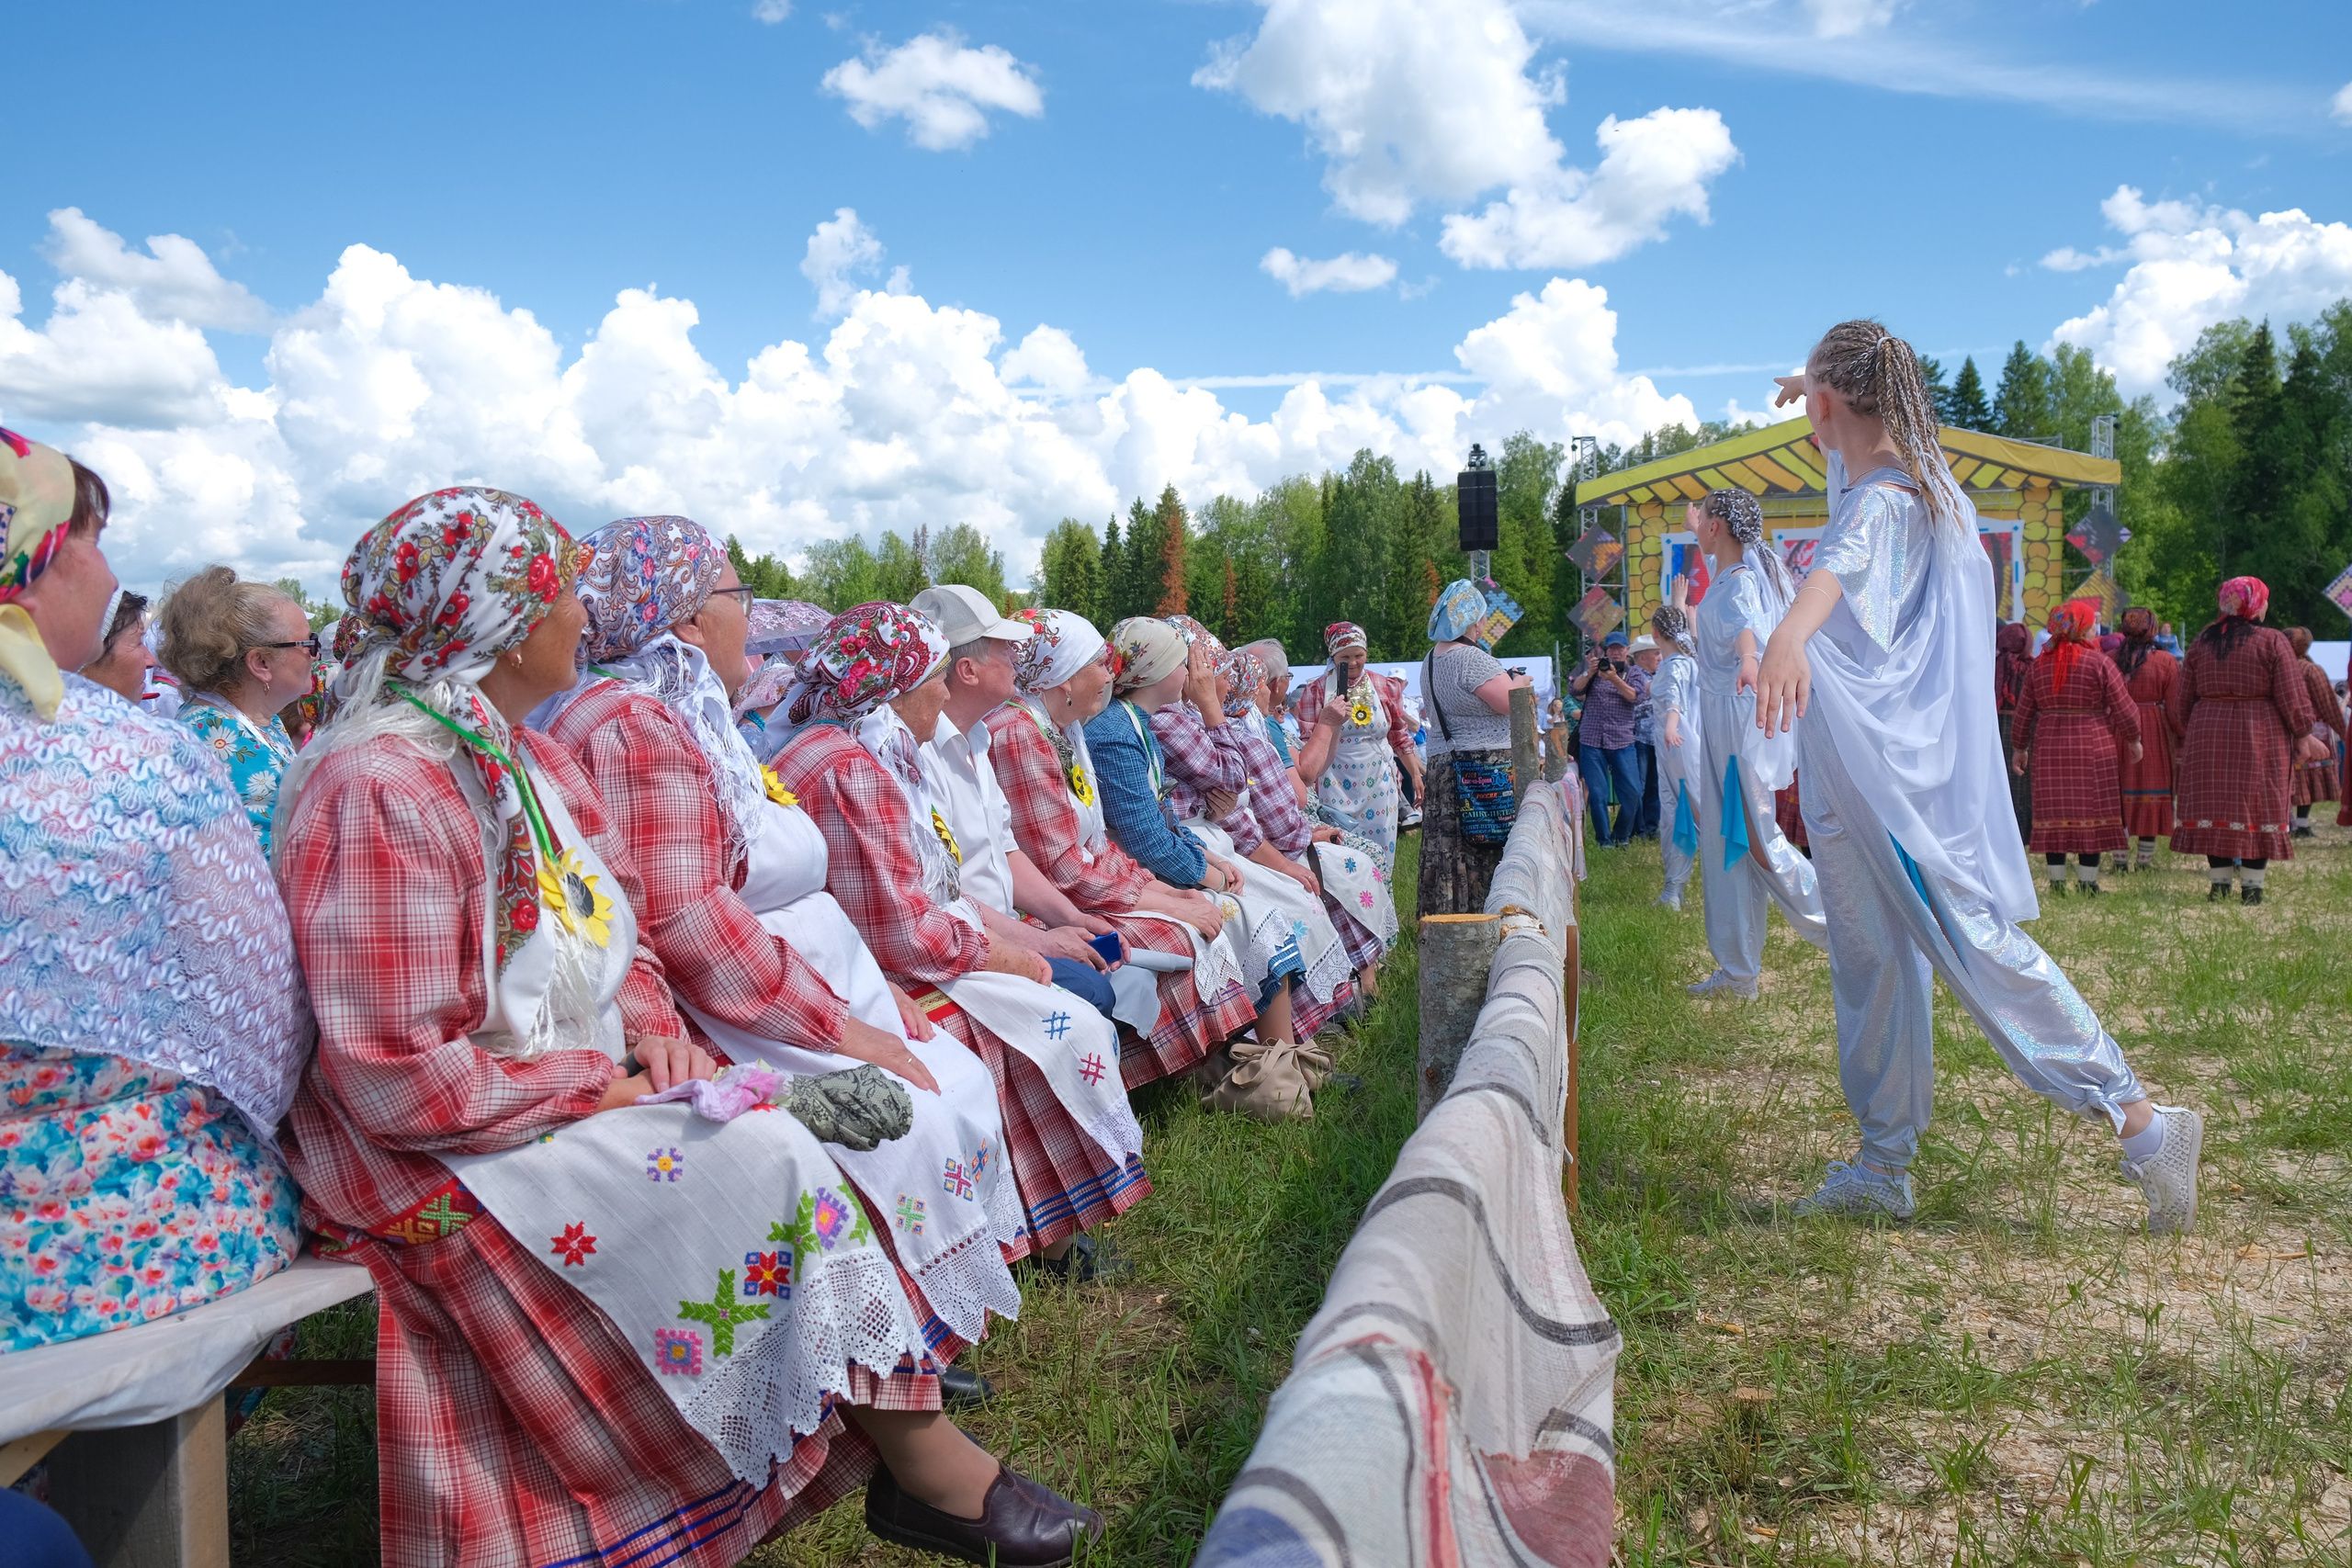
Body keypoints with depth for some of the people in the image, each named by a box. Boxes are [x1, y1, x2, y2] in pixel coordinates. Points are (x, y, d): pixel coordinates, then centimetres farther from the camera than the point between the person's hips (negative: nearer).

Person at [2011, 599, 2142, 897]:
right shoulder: (2100, 664, -6)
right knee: (2092, 814, 3)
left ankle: (2057, 882, 7)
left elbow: (2024, 712, 9)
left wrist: (2019, 748, 19)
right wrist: (2133, 739, 12)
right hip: (2093, 749, -3)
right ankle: (2088, 883, 4)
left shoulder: (2039, 665, 5)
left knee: (2054, 814, 6)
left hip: (2050, 749, 3)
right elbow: (2123, 708, -3)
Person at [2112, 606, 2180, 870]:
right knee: (2151, 789, 4)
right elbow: (2174, 707, -3)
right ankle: (2145, 858, 5)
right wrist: (2182, 738, 6)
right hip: (2155, 734, -2)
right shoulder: (2166, 662, -4)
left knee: (2120, 792, 8)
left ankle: (2119, 857, 9)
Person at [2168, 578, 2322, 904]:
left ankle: (2219, 883, 8)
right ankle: (2251, 887, 2)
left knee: (2215, 805, 7)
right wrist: (2303, 736, 3)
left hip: (2208, 735, 3)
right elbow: (2291, 696, -6)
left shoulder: (2201, 642, 6)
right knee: (2259, 806, 2)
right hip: (2261, 738, -3)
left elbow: (2183, 699, 10)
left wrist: (2187, 736, 21)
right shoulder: (2273, 642, -6)